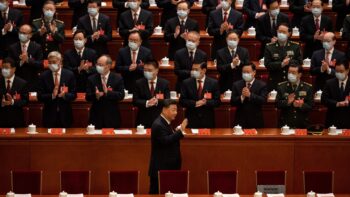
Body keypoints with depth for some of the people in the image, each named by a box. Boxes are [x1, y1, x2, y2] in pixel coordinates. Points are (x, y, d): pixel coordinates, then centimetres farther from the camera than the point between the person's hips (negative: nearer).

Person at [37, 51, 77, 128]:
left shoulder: (69, 75, 0)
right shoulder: (44, 76, 1)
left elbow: (74, 95, 1)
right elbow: (40, 97, -3)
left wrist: (65, 95, -20)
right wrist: (52, 96, -20)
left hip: (65, 115, 0)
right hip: (49, 115, 0)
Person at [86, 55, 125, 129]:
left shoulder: (118, 78, 1)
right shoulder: (91, 79, 4)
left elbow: (121, 96, -9)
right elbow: (87, 97, -1)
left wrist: (107, 92, -23)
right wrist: (95, 95, -24)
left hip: (112, 117, -1)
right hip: (96, 117, 1)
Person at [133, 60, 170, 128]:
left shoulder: (164, 83, 3)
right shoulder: (139, 83, 4)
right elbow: (135, 101, -2)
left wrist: (157, 101, -24)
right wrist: (146, 103, -21)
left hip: (159, 120, 0)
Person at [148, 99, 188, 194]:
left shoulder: (166, 122, 13)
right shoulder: (158, 125, -19)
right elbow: (166, 141, -29)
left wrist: (176, 131, 5)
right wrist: (180, 131, -31)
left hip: (168, 167, 10)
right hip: (161, 169, -10)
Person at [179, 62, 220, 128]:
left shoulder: (213, 83, 3)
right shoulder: (186, 83, 4)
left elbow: (217, 102, 1)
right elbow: (182, 101, 1)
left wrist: (205, 102, -16)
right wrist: (195, 103, -15)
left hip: (208, 120, 0)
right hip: (191, 120, 0)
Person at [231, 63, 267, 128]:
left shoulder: (262, 85, 0)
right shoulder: (236, 85, 6)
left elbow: (263, 100, -12)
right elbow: (232, 102, 0)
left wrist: (250, 95, -23)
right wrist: (242, 97, -19)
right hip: (240, 120, 1)